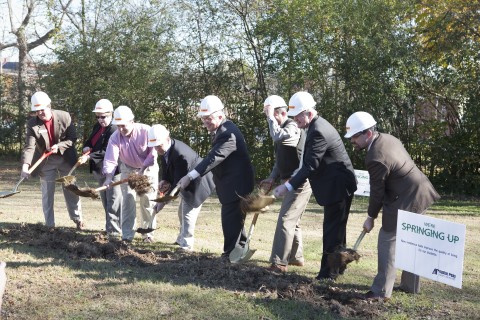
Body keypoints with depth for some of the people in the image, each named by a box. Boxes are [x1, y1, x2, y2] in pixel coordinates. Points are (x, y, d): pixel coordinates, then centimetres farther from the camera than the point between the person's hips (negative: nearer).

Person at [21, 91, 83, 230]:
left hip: (66, 159, 0)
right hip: (46, 162, 0)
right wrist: (25, 165, -36)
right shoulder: (32, 123, -15)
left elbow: (73, 138, -9)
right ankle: (50, 225, 15)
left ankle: (78, 219, 24)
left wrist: (59, 146, -25)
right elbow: (29, 146, -21)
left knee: (71, 191, 10)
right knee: (47, 194, 6)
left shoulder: (64, 116, -14)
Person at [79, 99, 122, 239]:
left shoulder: (114, 130, -17)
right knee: (105, 200, 18)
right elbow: (89, 141, 21)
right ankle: (110, 227, 30)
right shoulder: (97, 127, 12)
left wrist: (89, 157, -28)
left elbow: (106, 151, -23)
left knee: (113, 202, -7)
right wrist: (86, 147, -3)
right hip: (99, 170, 10)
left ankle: (114, 230, -4)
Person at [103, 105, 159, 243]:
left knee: (148, 201, 1)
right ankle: (127, 235, -1)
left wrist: (143, 168, -25)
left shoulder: (146, 131, -27)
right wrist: (109, 177, -43)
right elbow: (110, 159, -29)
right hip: (128, 169, 2)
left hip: (148, 169, -1)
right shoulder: (115, 137, -21)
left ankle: (148, 233, 15)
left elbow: (153, 152, -20)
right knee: (128, 199, -6)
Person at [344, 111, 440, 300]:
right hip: (418, 193, 10)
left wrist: (371, 217, -1)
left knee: (387, 240, -3)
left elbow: (377, 191, -15)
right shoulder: (387, 138, 6)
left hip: (404, 201, -10)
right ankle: (411, 285, 29)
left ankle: (382, 290, 0)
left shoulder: (375, 157, -24)